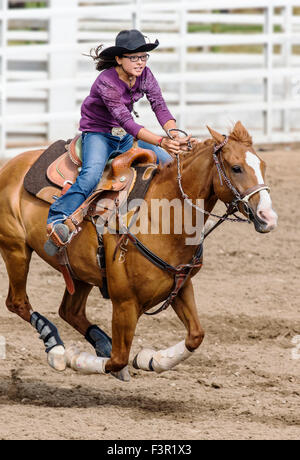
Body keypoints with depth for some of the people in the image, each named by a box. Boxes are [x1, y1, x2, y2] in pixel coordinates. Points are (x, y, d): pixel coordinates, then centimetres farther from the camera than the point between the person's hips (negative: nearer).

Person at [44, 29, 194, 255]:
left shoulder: (145, 75, -6)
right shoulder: (106, 82, -26)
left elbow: (160, 107, -13)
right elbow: (126, 121, -33)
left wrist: (175, 136, -32)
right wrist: (161, 141, -43)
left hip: (125, 137, 7)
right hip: (97, 134, -7)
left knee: (171, 163, -3)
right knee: (92, 174, -35)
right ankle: (57, 221, -36)